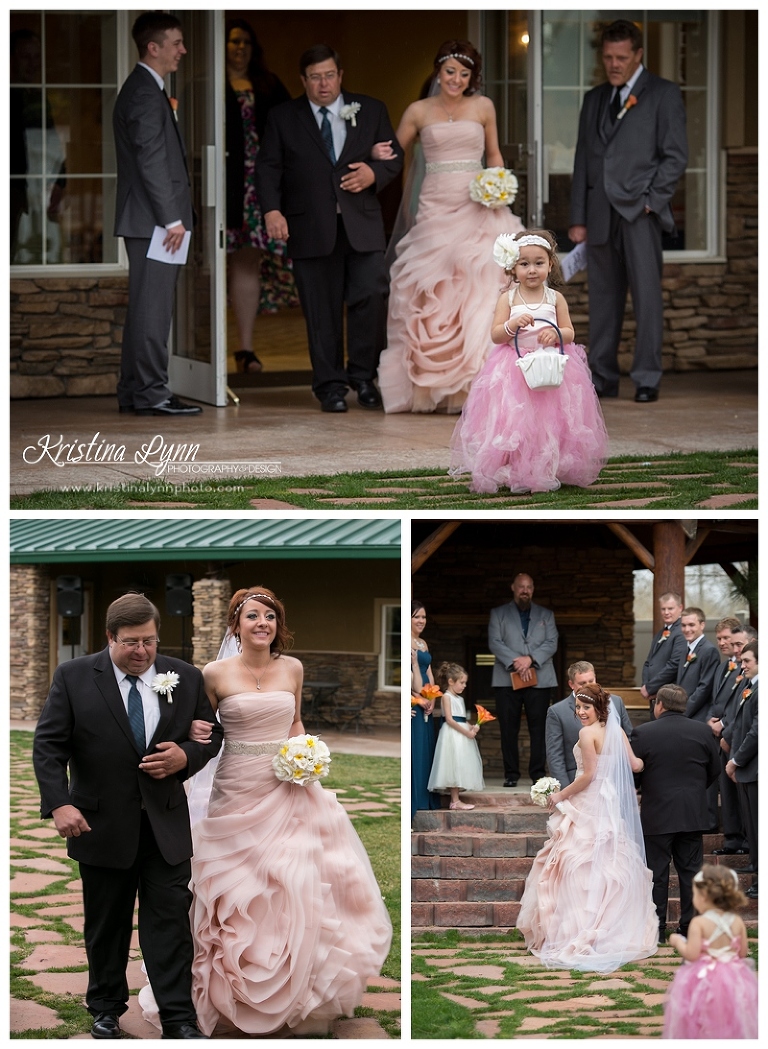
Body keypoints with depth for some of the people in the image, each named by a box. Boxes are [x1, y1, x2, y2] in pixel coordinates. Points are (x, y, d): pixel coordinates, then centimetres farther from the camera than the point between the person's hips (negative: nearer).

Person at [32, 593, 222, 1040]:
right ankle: (107, 1010, 27)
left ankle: (179, 1019, 0)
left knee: (170, 921, -3)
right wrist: (59, 804, -19)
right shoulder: (74, 677, -5)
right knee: (106, 924, 12)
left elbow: (211, 734, 11)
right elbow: (49, 745, -7)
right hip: (102, 826, -1)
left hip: (166, 825, 1)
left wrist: (185, 756, -11)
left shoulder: (186, 678, 2)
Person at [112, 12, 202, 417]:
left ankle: (133, 391, 14)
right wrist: (172, 218, -19)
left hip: (145, 220, 11)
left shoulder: (139, 89, 19)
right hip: (154, 218, -11)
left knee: (144, 306, 11)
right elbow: (151, 161, -19)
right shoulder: (147, 94, -14)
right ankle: (151, 393, -9)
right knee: (153, 307, -9)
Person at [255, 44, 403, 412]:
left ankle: (362, 375, 9)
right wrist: (272, 209, -12)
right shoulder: (282, 117, 9)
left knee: (372, 296, -9)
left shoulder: (371, 110, 12)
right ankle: (330, 386, 9)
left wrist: (374, 173, -8)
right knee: (321, 312, 0)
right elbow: (268, 167, 3)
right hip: (310, 227, -1)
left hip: (362, 226, 1)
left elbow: (394, 156, 14)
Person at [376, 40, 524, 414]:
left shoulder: (483, 107, 8)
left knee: (481, 292, -9)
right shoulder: (419, 112, 6)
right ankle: (435, 384, 5)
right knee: (433, 299, -2)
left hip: (478, 210, 0)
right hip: (436, 210, 0)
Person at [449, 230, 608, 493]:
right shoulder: (508, 298, 2)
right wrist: (513, 324, -20)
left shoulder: (556, 298, 4)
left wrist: (555, 334, -16)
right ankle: (511, 473, 4)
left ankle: (549, 471, 8)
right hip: (513, 370, -1)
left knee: (548, 422, -3)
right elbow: (495, 335, -1)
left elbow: (569, 333, 5)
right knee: (514, 421, -6)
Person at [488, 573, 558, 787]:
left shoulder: (546, 615, 15)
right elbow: (494, 642, -2)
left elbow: (552, 643, 3)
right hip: (507, 679, -1)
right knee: (508, 729, -2)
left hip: (539, 679, 1)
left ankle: (538, 773, 0)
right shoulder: (498, 614, 10)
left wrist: (530, 659, -13)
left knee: (538, 728, -3)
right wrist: (515, 662, -15)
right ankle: (511, 774, 3)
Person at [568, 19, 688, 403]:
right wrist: (578, 218, 10)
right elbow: (582, 160, 16)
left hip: (640, 211, -4)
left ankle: (647, 379, -3)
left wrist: (653, 200, -10)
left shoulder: (663, 94, 4)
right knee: (603, 298, 4)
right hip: (600, 213, 4)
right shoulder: (594, 99, 19)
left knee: (647, 296, -6)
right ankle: (603, 379, 7)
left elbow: (676, 155, -1)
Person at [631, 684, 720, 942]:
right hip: (694, 814, 3)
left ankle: (656, 929, 8)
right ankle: (690, 927, 12)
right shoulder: (702, 731, 0)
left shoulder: (643, 733, -10)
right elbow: (714, 770, 8)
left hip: (657, 815, -3)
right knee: (690, 871, 10)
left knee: (657, 873, 5)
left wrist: (638, 791, 15)